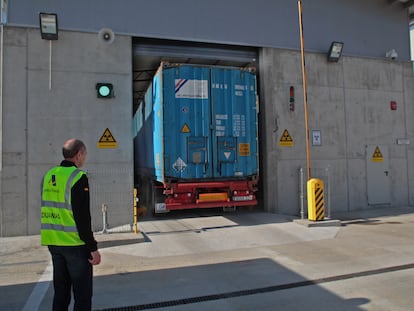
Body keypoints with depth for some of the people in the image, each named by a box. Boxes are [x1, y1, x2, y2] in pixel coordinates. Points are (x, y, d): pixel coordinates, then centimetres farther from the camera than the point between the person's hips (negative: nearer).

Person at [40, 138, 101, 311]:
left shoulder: (48, 176, 9)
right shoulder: (78, 177, -15)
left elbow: (48, 211, 15)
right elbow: (82, 217, -19)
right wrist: (93, 248, -14)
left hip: (53, 242, 8)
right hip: (75, 243, -7)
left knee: (61, 292, 18)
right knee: (82, 295, 3)